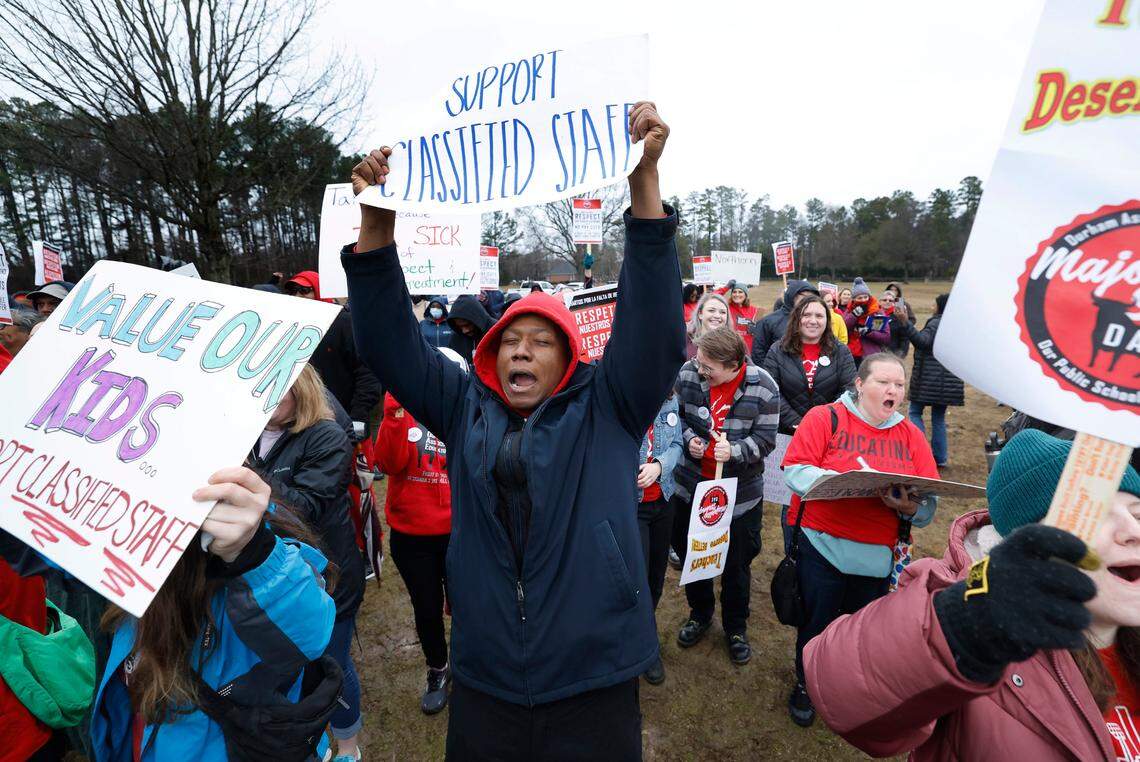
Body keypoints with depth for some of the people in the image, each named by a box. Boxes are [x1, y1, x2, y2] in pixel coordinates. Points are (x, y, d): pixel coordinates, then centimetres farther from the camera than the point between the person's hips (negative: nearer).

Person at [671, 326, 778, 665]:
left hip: (740, 490, -2)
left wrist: (733, 451, -28)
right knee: (690, 553, 19)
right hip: (691, 483, 2)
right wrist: (688, 438, -15)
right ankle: (699, 613, 46)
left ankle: (736, 627, 39)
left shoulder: (762, 387, -17)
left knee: (737, 563, 13)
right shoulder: (688, 373, -13)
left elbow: (765, 440, -10)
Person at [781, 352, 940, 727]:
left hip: (877, 556, 3)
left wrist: (911, 507, -22)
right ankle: (805, 686, 40)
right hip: (822, 547, -3)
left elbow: (929, 505, 1)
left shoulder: (912, 436, 6)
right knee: (816, 625, 13)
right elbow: (795, 470, -16)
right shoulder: (825, 418, -6)